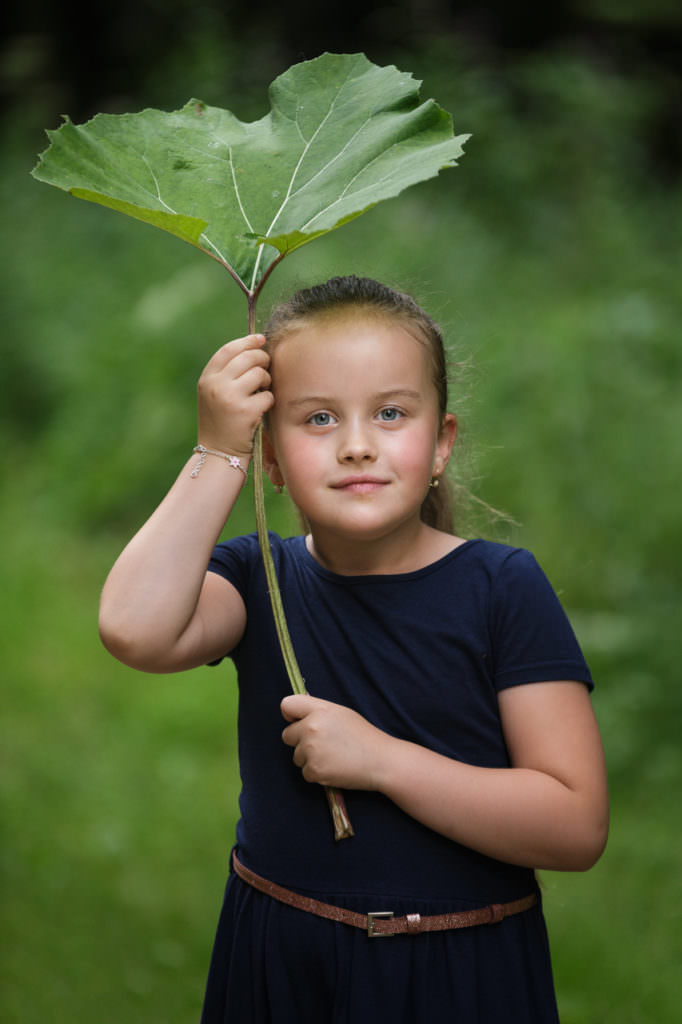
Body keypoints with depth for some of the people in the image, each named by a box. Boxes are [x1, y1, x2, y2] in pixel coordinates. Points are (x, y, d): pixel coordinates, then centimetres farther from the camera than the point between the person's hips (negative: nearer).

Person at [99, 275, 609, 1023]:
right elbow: (136, 628, -23)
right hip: (281, 964, 2)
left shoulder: (504, 588, -9)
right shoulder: (260, 580, 0)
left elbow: (578, 827, -15)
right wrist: (218, 455, -18)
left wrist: (380, 760, -20)